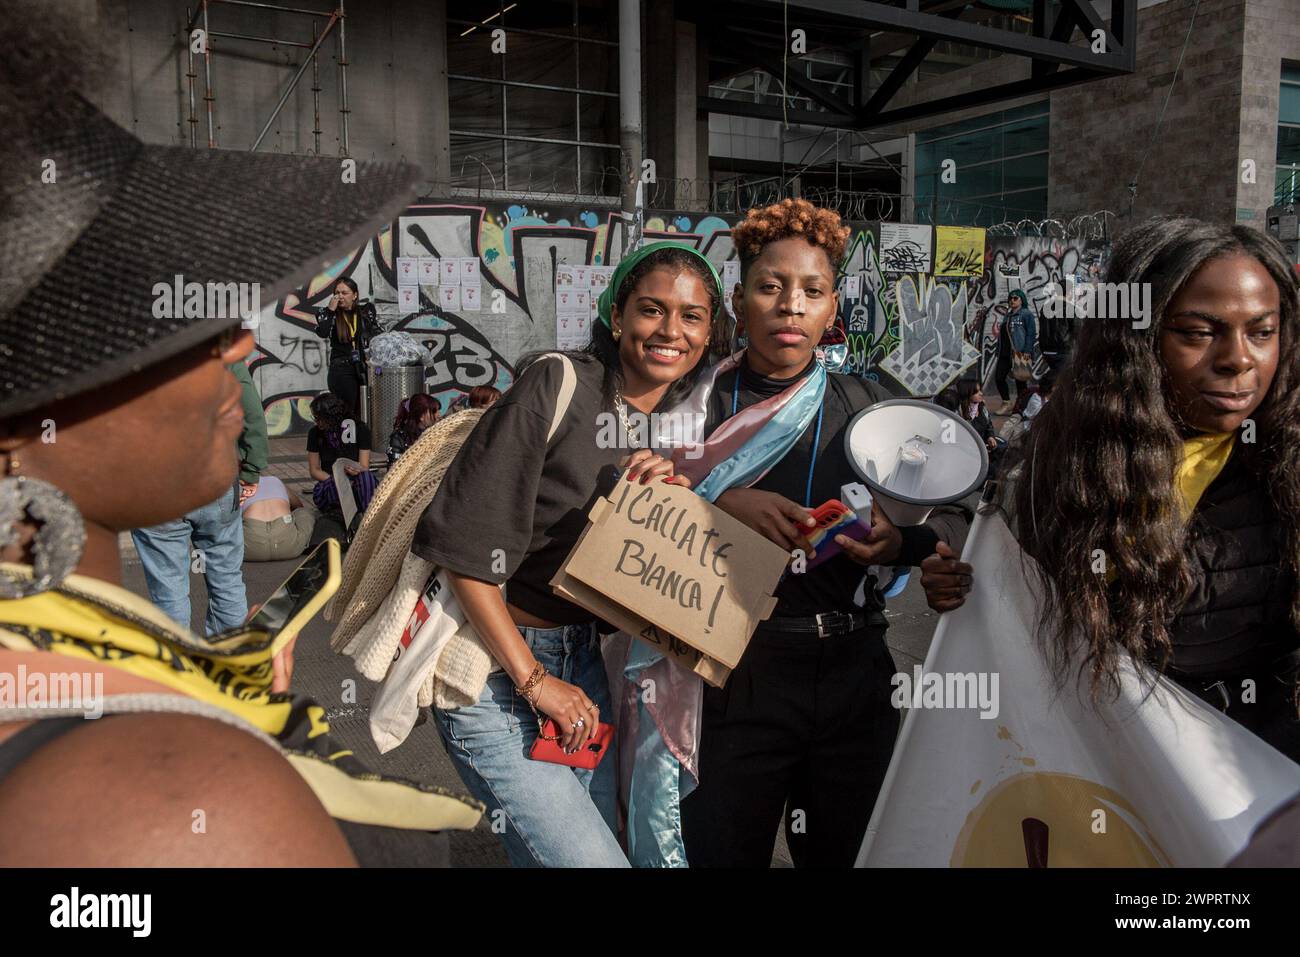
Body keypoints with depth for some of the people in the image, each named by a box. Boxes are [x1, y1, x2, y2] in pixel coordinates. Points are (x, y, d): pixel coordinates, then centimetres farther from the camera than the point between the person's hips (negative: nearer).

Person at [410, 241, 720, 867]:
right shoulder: (557, 384, -16)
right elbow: (463, 538, -19)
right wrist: (533, 680, -16)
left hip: (583, 661, 7)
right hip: (493, 667, -7)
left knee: (594, 840, 14)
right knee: (593, 861, -9)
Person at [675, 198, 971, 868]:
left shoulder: (864, 405, 5)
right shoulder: (702, 401, 1)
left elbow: (957, 518, 5)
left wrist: (899, 541, -14)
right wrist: (725, 502, -21)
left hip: (853, 674, 3)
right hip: (734, 675, -2)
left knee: (844, 853, 18)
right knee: (719, 852, 9)